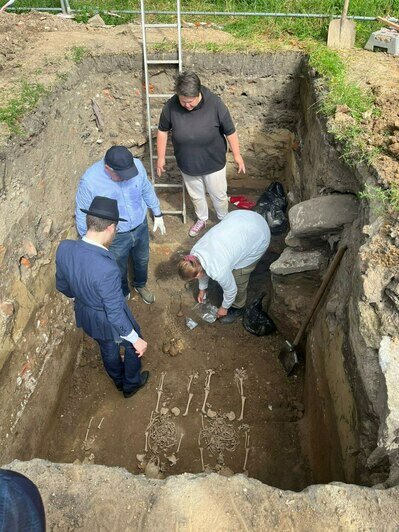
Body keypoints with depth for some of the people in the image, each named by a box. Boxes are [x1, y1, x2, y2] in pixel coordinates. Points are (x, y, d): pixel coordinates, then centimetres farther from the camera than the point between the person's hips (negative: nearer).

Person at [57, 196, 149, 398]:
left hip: (85, 315, 6)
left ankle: (119, 381, 62)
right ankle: (131, 384, 54)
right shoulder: (107, 269, -41)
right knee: (132, 348, 27)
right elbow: (115, 314, -30)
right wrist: (136, 339, -14)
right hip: (109, 321, -6)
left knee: (107, 350, 34)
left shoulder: (64, 248, -20)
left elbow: (62, 286, -2)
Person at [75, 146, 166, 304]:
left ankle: (140, 284, 61)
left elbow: (147, 190, 0)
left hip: (141, 226, 4)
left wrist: (157, 214, 9)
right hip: (115, 237, -3)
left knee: (142, 259, 29)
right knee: (119, 271, 22)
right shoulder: (89, 182, -30)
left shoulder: (137, 165, -20)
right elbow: (82, 215, -16)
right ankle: (123, 294, 55)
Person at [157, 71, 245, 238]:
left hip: (213, 163, -2)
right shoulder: (171, 106, -20)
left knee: (219, 195, 18)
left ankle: (224, 221, 47)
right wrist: (161, 157, 2)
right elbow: (162, 130, -3)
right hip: (187, 165, 2)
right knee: (196, 195, 23)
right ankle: (201, 219, 52)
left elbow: (230, 131, -13)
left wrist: (237, 155, -4)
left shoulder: (215, 104, -25)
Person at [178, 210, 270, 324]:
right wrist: (202, 289, 31)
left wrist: (224, 308, 12)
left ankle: (237, 308, 31)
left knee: (238, 278, 6)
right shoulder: (194, 252, -8)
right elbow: (203, 270, 14)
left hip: (258, 236, -6)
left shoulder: (218, 270, -28)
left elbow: (231, 290, -8)